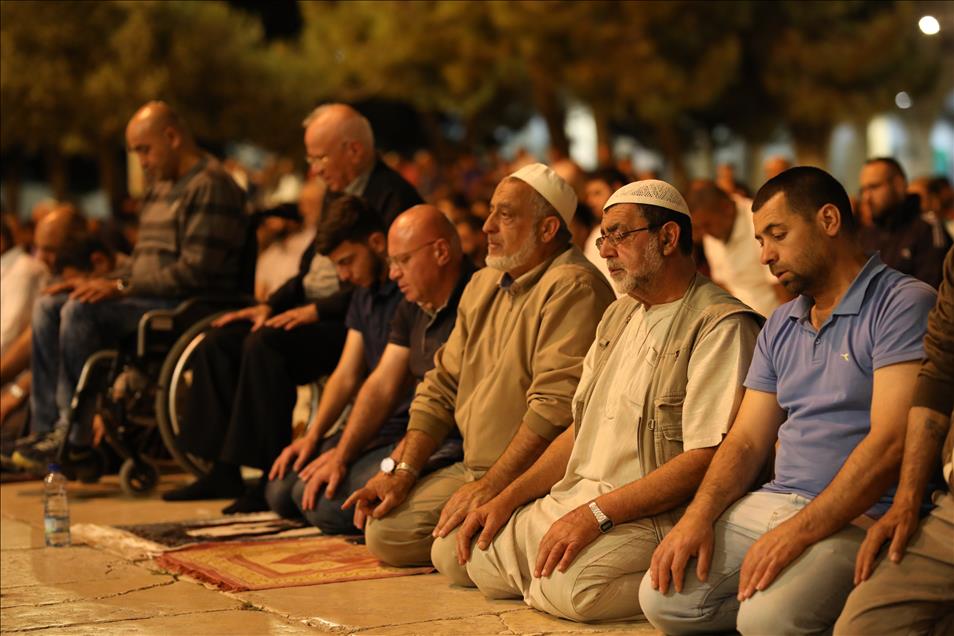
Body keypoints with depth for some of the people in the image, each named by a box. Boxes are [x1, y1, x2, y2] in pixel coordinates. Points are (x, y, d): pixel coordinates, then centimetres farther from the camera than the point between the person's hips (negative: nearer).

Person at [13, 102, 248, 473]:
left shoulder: (210, 186, -12)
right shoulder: (161, 186, 20)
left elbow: (195, 272, -20)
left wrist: (121, 287, -19)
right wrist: (100, 284, 6)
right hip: (149, 302, 10)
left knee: (80, 312, -26)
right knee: (48, 307, 0)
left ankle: (75, 435, -18)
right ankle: (46, 427, -6)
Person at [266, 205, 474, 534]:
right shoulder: (411, 307, 13)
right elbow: (382, 385, 12)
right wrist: (341, 454, 0)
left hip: (452, 445, -10)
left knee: (326, 501, -23)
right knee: (281, 489, 6)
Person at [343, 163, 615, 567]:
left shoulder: (571, 288, -16)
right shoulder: (483, 284, 13)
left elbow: (555, 407, -25)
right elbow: (441, 388, 16)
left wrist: (489, 487, -25)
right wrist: (402, 471, 5)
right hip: (475, 470, 8)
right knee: (385, 531, -3)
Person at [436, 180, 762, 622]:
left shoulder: (721, 326, -12)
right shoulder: (619, 316, 19)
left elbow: (705, 458, -20)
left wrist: (596, 513, -23)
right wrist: (507, 499, 9)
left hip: (651, 517, -8)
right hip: (574, 502, 9)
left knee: (568, 587, -34)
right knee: (452, 552, -2)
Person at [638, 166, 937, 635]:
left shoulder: (903, 305, -7)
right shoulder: (780, 327, 19)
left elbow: (890, 442, -17)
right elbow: (747, 440, 15)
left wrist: (798, 531, -24)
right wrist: (698, 516, -5)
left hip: (857, 516, -7)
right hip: (773, 504, 7)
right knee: (663, 596, -14)